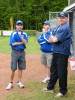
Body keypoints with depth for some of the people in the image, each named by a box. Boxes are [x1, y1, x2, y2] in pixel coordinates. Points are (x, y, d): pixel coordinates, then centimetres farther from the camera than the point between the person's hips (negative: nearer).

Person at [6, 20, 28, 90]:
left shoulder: (24, 34, 5)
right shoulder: (13, 34, -3)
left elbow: (25, 43, -9)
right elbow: (13, 43, -14)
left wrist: (21, 36, -22)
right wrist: (21, 42, -8)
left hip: (22, 52, 3)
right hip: (15, 52, -3)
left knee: (20, 68, 8)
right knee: (13, 69, -1)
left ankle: (19, 82, 19)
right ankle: (11, 83, 10)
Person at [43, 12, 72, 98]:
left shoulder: (65, 28, -14)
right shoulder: (56, 28, 15)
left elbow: (55, 40, -19)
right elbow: (50, 40, 11)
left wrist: (52, 38, 2)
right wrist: (54, 39, -9)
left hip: (62, 53, -9)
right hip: (55, 52, 9)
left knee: (61, 72, -1)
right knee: (53, 70, 18)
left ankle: (63, 91, 13)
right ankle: (50, 87, 32)